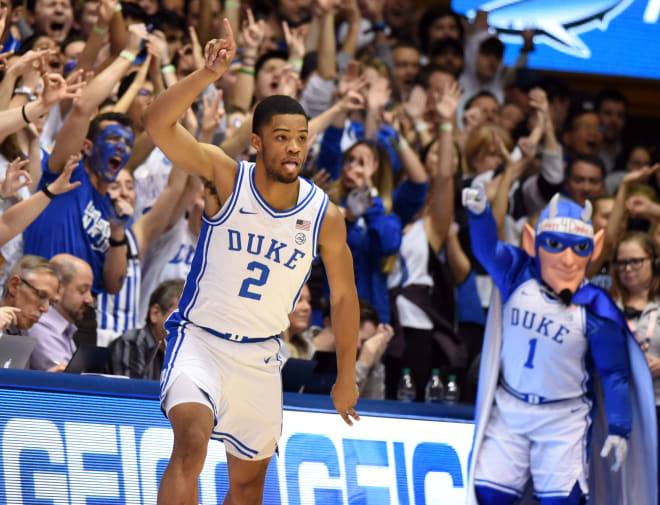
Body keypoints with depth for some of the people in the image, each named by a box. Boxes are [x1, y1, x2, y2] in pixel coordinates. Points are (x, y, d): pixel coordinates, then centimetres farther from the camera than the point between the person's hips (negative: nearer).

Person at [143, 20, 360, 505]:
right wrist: (209, 74, -42)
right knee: (193, 441, -29)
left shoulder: (325, 215, -6)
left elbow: (343, 295, 7)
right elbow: (159, 122, -27)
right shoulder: (227, 177, -13)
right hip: (199, 337, -4)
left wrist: (347, 376, 11)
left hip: (261, 355, 4)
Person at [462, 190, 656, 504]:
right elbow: (487, 248, -24)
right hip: (508, 411, 2)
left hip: (564, 420, -2)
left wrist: (619, 429, -5)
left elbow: (614, 372, -5)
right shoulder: (517, 276, -8)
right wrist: (480, 212, -45)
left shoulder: (595, 310, -13)